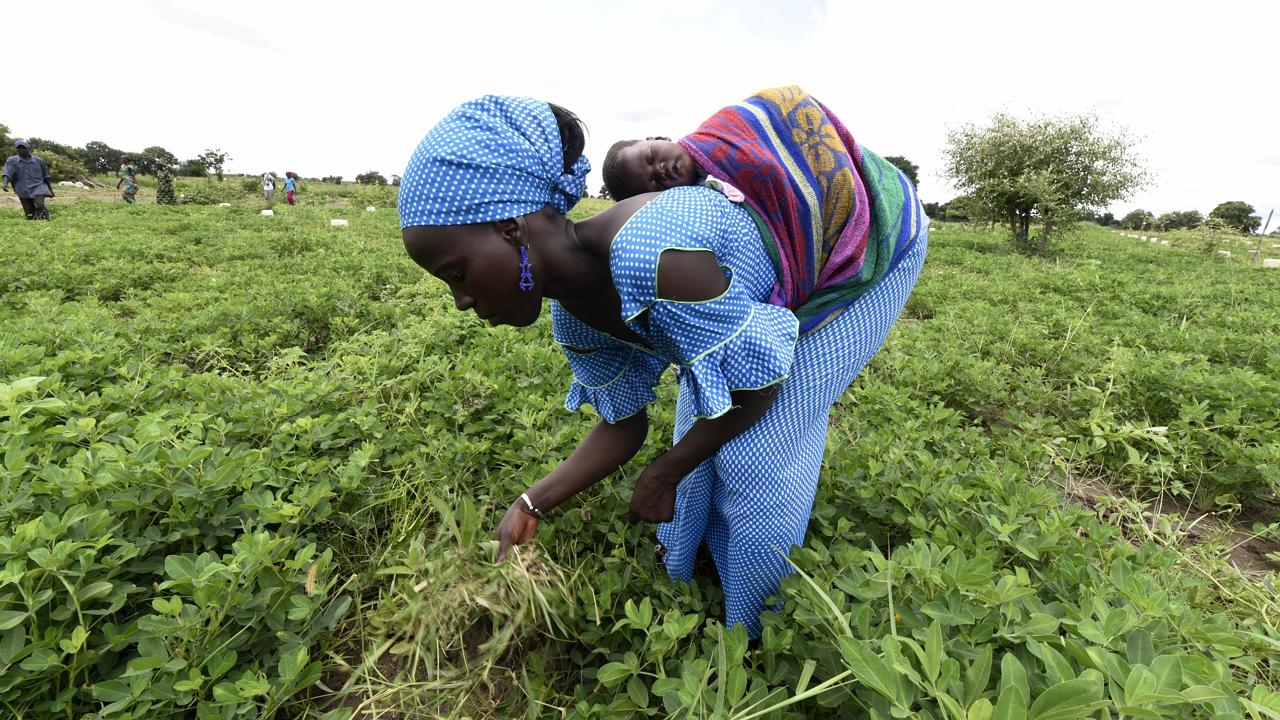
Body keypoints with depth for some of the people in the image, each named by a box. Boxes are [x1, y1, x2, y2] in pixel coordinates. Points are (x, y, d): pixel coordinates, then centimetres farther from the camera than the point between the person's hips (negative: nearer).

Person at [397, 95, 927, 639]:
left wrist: (663, 475, -16)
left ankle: (755, 633, 20)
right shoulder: (574, 314, -14)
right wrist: (532, 505, -7)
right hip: (780, 289, 7)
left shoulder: (648, 255, -43)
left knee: (755, 449, -10)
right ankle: (686, 568, 39)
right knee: (704, 429, 9)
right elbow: (623, 427, -2)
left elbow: (757, 385, -29)